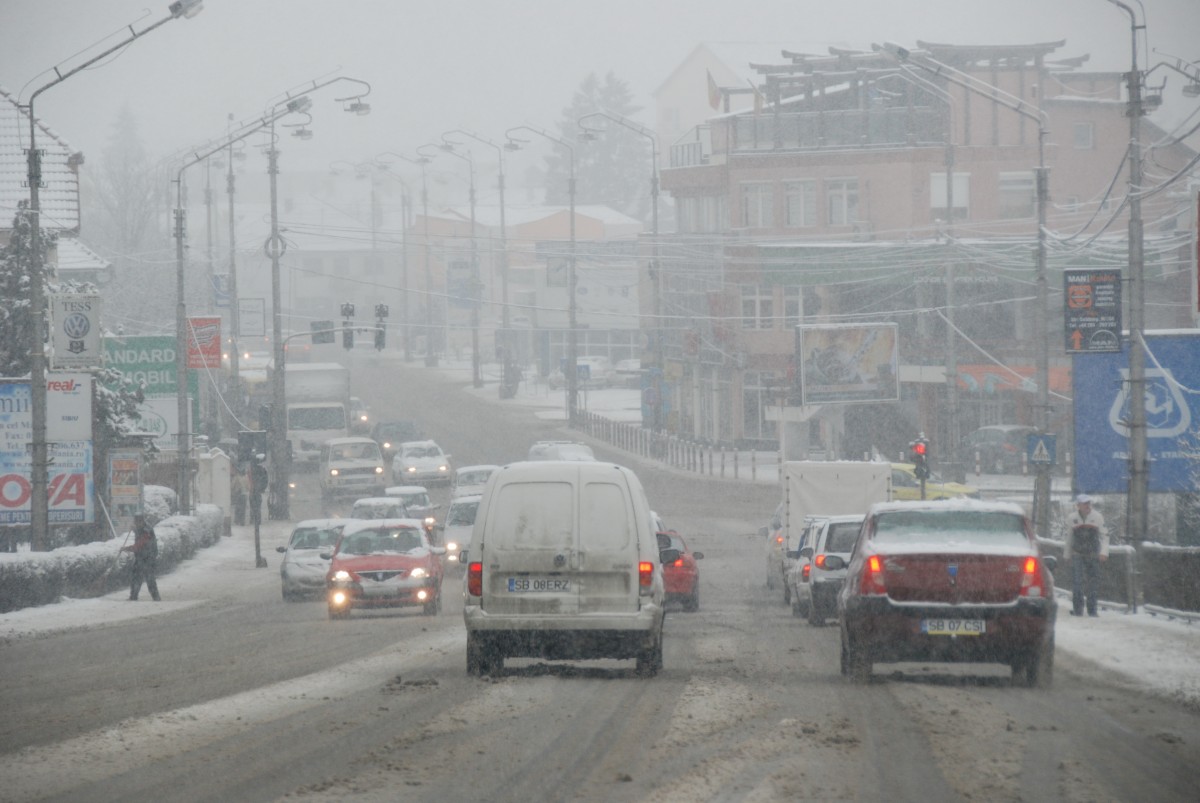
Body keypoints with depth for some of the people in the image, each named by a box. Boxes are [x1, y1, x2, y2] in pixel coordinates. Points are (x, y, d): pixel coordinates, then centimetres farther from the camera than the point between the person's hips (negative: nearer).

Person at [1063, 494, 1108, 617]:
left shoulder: (1097, 517, 2)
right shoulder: (1071, 519, 6)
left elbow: (1104, 535, 3)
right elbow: (1069, 537, 16)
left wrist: (1104, 552, -9)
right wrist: (1067, 554, 18)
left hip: (1093, 555, 0)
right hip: (1077, 555, 0)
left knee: (1093, 581, 0)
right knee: (1077, 582, -9)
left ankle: (1092, 610, 8)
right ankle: (1077, 609, -5)